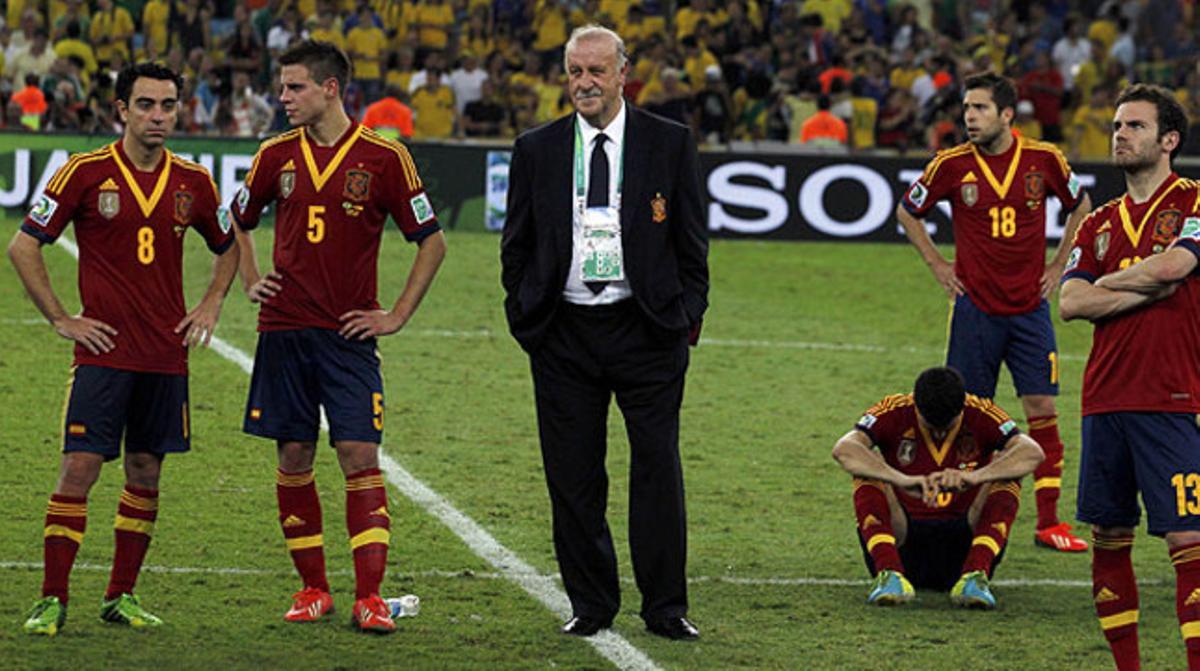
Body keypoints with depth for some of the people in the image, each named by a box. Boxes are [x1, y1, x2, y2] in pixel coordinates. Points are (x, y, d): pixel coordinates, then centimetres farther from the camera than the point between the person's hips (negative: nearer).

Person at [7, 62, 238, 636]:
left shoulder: (193, 182, 7)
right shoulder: (86, 173, -5)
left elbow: (227, 246, 24)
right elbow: (23, 247, -2)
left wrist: (211, 304, 9)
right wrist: (60, 319, -4)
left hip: (166, 353, 4)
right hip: (103, 349, -4)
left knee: (146, 474, 8)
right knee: (79, 467, -9)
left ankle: (121, 596, 18)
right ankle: (52, 599, -4)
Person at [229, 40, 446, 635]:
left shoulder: (383, 157, -3)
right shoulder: (277, 155, 6)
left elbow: (431, 240, 3)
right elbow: (238, 220, 25)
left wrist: (397, 316, -1)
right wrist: (251, 282, 12)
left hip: (349, 334, -3)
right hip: (284, 329, 3)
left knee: (360, 457, -9)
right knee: (293, 460, 4)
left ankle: (369, 597, -9)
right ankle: (312, 589, 15)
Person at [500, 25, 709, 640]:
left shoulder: (670, 144, 4)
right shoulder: (536, 150, 8)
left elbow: (692, 240, 7)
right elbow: (517, 243, 13)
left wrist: (689, 315, 2)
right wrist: (524, 315, 6)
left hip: (647, 331, -1)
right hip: (564, 331, 2)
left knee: (658, 469, -2)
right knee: (573, 476, 3)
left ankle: (666, 607, 5)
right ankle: (590, 605, 13)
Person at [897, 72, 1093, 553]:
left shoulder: (1043, 159, -3)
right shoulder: (952, 165, -5)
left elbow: (1081, 205, 15)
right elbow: (907, 211, 12)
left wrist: (1058, 265, 9)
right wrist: (938, 265, 6)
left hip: (1030, 306, 1)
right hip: (975, 306, -1)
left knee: (1042, 410, -3)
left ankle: (1049, 522, 1)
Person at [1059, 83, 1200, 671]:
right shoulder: (1100, 224, 17)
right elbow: (1070, 303, 4)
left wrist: (1108, 282, -1)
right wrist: (1146, 291, -7)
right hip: (1105, 398, 6)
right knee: (1108, 540, 8)